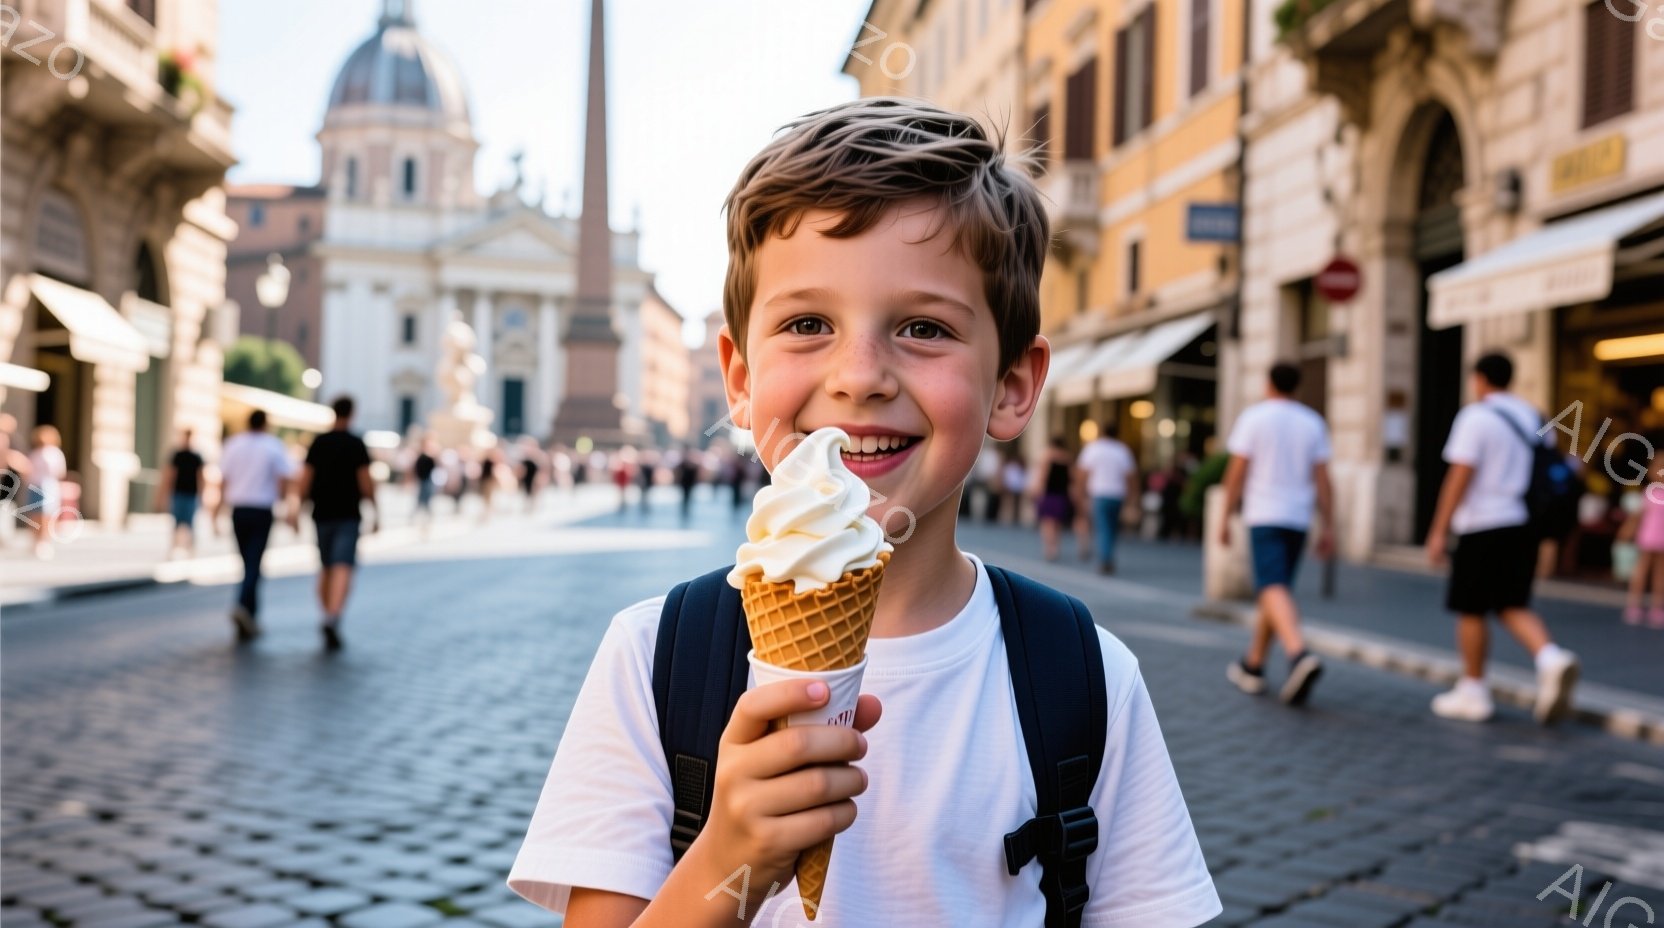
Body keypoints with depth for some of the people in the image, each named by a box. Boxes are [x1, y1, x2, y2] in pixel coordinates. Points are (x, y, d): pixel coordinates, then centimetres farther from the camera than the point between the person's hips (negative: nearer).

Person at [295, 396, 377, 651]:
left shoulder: (318, 442, 5)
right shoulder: (356, 444, -4)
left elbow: (306, 478, 3)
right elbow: (366, 480, -7)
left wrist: (299, 508, 8)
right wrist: (374, 511, 1)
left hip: (322, 514, 4)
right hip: (348, 515, -4)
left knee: (325, 568, 17)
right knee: (343, 568, -11)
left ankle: (327, 617, 22)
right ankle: (333, 617, -28)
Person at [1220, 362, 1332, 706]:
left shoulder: (1253, 417, -3)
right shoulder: (1313, 422, 8)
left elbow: (1236, 471, -5)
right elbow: (1322, 479, 4)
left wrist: (1225, 517, 1)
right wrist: (1328, 527, 6)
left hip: (1264, 515, -5)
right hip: (1298, 518, 5)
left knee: (1273, 589, -15)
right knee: (1273, 590, 14)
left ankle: (1300, 654, -38)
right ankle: (1253, 665, 22)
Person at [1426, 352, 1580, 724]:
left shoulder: (1476, 417, -9)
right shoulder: (1534, 418, 13)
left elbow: (1460, 476, -15)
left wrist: (1439, 531, -13)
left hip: (1484, 527, -6)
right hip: (1525, 525, 7)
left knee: (1472, 611, 5)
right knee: (1513, 607, 11)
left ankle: (1472, 692, 11)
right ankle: (1551, 658, -15)